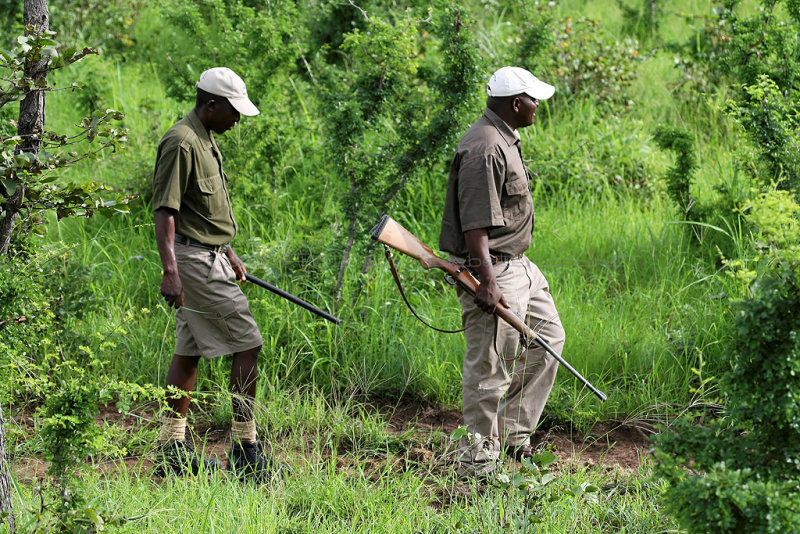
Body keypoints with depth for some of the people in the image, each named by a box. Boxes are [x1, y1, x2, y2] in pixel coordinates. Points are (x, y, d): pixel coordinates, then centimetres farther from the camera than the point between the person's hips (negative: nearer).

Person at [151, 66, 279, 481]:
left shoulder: (205, 140, 15)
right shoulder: (181, 143, -16)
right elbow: (164, 211, -21)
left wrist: (229, 253, 28)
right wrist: (170, 271, -27)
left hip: (209, 256, 10)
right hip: (195, 260, -10)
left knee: (189, 351, 11)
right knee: (247, 344, -9)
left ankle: (172, 448, 14)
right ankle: (244, 449, -7)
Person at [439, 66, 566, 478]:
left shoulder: (504, 139, 12)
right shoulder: (484, 150, -22)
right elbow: (475, 225, -26)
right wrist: (488, 283, -29)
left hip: (518, 265, 11)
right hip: (492, 269, -11)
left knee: (548, 337, 18)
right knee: (490, 365, -6)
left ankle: (512, 431, 25)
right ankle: (477, 462, 1)